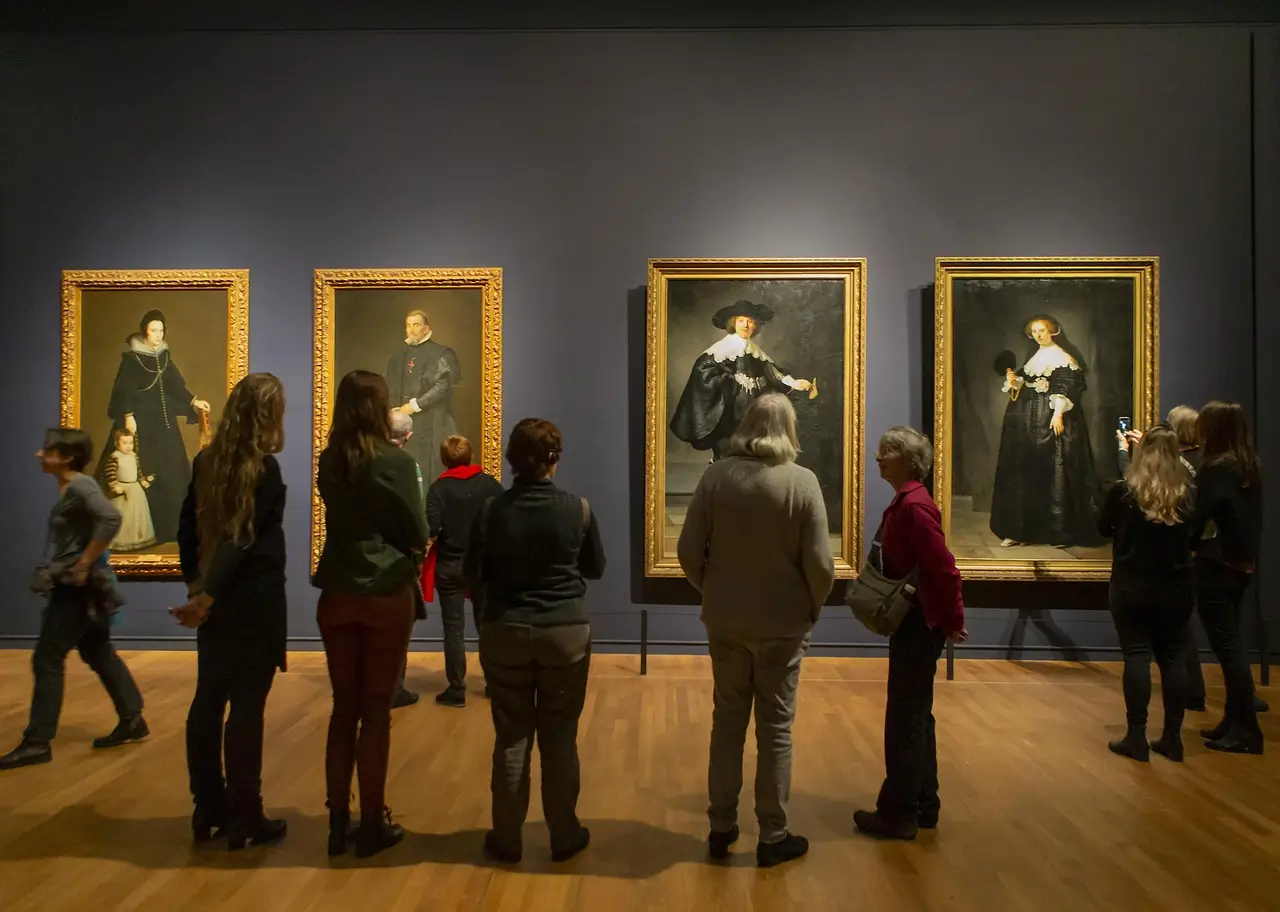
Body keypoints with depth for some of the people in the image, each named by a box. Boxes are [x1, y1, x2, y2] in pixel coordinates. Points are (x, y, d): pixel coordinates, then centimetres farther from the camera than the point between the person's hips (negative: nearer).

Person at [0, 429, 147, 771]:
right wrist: (78, 566, 9)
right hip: (72, 586, 10)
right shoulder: (68, 488, 11)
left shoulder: (80, 486, -18)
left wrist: (83, 565, -27)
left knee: (47, 659, -3)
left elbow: (111, 520, -33)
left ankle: (37, 743, 6)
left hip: (78, 587, -10)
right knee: (98, 654, 15)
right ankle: (132, 721, 23)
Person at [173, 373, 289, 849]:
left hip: (213, 601, 7)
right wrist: (209, 595, -13)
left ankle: (209, 810, 24)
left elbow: (188, 529, 10)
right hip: (255, 603, -7)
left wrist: (195, 583, 13)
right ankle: (245, 819, 10)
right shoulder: (265, 469, -14)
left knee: (208, 702, 13)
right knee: (246, 708, 0)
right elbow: (244, 539, -18)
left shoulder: (206, 462, 6)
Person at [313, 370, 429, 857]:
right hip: (387, 595, -4)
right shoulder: (396, 461, -12)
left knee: (344, 707, 13)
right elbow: (418, 535, -6)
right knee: (376, 710, 5)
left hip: (337, 595, 5)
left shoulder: (327, 462, 3)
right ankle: (372, 824, 15)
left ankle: (338, 820, 21)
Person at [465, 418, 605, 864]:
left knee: (511, 737, 11)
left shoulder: (492, 511, -8)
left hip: (505, 632, 1)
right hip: (566, 632, 0)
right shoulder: (578, 508, -9)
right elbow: (596, 568, 4)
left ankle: (507, 838, 21)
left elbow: (472, 575, 2)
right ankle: (564, 835, 22)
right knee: (560, 737, 10)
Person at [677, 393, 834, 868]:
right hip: (783, 623, -2)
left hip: (725, 621, 2)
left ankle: (721, 827, 27)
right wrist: (812, 608, 5)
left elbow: (689, 551, -5)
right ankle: (772, 837, 21)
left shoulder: (717, 474, -7)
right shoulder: (802, 481, -13)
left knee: (727, 720, 16)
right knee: (775, 728, 10)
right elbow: (820, 565, -14)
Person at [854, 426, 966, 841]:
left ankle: (898, 814, 12)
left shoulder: (914, 505, -20)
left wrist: (953, 622, -15)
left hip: (918, 625, -10)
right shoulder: (904, 502, 10)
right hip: (911, 622, 10)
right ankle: (923, 806, 29)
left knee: (904, 721, 0)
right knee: (916, 717, 17)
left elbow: (945, 569, -23)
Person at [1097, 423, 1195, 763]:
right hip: (1177, 589, 3)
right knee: (1173, 658, 10)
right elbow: (1194, 534, 13)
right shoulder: (1189, 493, -5)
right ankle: (1172, 738, 16)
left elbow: (1103, 529, 2)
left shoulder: (1123, 490, -12)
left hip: (1132, 588, -3)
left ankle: (1137, 737, 5)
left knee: (1136, 657, 2)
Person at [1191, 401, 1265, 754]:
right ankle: (1236, 721, 22)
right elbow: (1246, 516, 14)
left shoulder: (1216, 467, -17)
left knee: (1227, 645, -2)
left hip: (1217, 565, -8)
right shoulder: (1252, 465, 7)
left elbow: (1198, 516, -19)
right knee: (1231, 642, 15)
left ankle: (1246, 729, 3)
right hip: (1242, 563, 8)